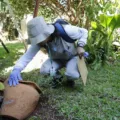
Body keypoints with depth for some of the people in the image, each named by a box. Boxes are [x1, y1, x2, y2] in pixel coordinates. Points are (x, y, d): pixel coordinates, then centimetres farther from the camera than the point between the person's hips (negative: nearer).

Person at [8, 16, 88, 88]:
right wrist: (16, 69, -52)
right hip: (57, 59, 3)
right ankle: (57, 77, 10)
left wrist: (80, 46, -34)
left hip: (72, 57, -3)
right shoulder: (39, 41, -27)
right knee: (44, 70, -25)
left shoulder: (64, 30, -37)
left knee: (72, 74, -33)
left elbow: (83, 31, -19)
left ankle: (70, 79, 7)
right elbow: (27, 56, -33)